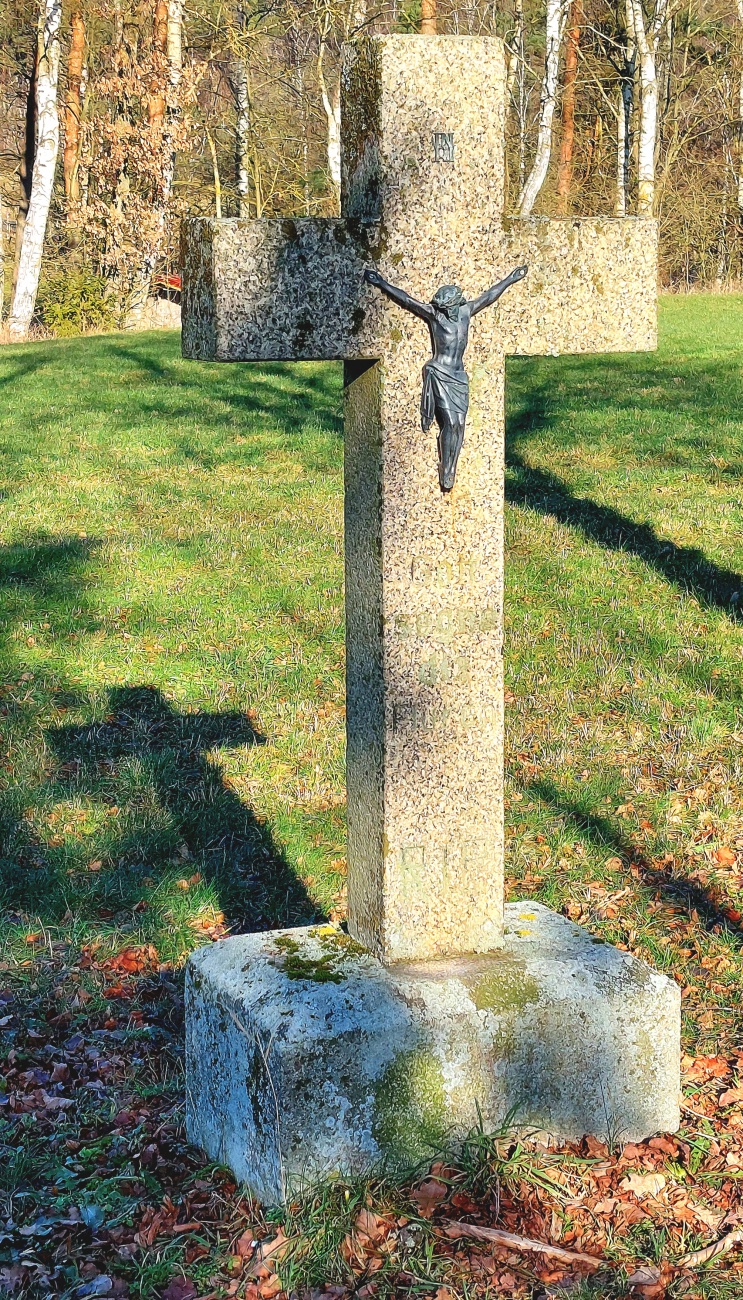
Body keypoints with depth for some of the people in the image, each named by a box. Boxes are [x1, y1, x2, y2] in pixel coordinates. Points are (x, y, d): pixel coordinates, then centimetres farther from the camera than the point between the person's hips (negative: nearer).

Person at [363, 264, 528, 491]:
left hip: (459, 376, 5)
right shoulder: (433, 314, -2)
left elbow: (489, 296, 22)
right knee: (450, 422, -13)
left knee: (458, 425, 0)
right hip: (438, 374, -5)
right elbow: (406, 300, -8)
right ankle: (445, 477, -7)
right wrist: (381, 284, -15)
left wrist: (510, 279, 32)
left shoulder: (465, 312, 10)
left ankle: (450, 474, 6)